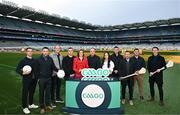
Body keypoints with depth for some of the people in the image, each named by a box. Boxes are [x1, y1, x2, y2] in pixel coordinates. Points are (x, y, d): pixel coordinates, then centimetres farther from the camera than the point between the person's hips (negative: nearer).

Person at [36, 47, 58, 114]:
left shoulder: (50, 59, 4)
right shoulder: (39, 59, -3)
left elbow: (53, 67, 8)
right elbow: (37, 69, -2)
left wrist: (58, 70, -7)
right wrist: (38, 77, -6)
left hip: (49, 78, 3)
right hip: (41, 79, -2)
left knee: (48, 92, 12)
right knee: (42, 93, 6)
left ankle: (48, 105, 27)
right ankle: (42, 107, 17)